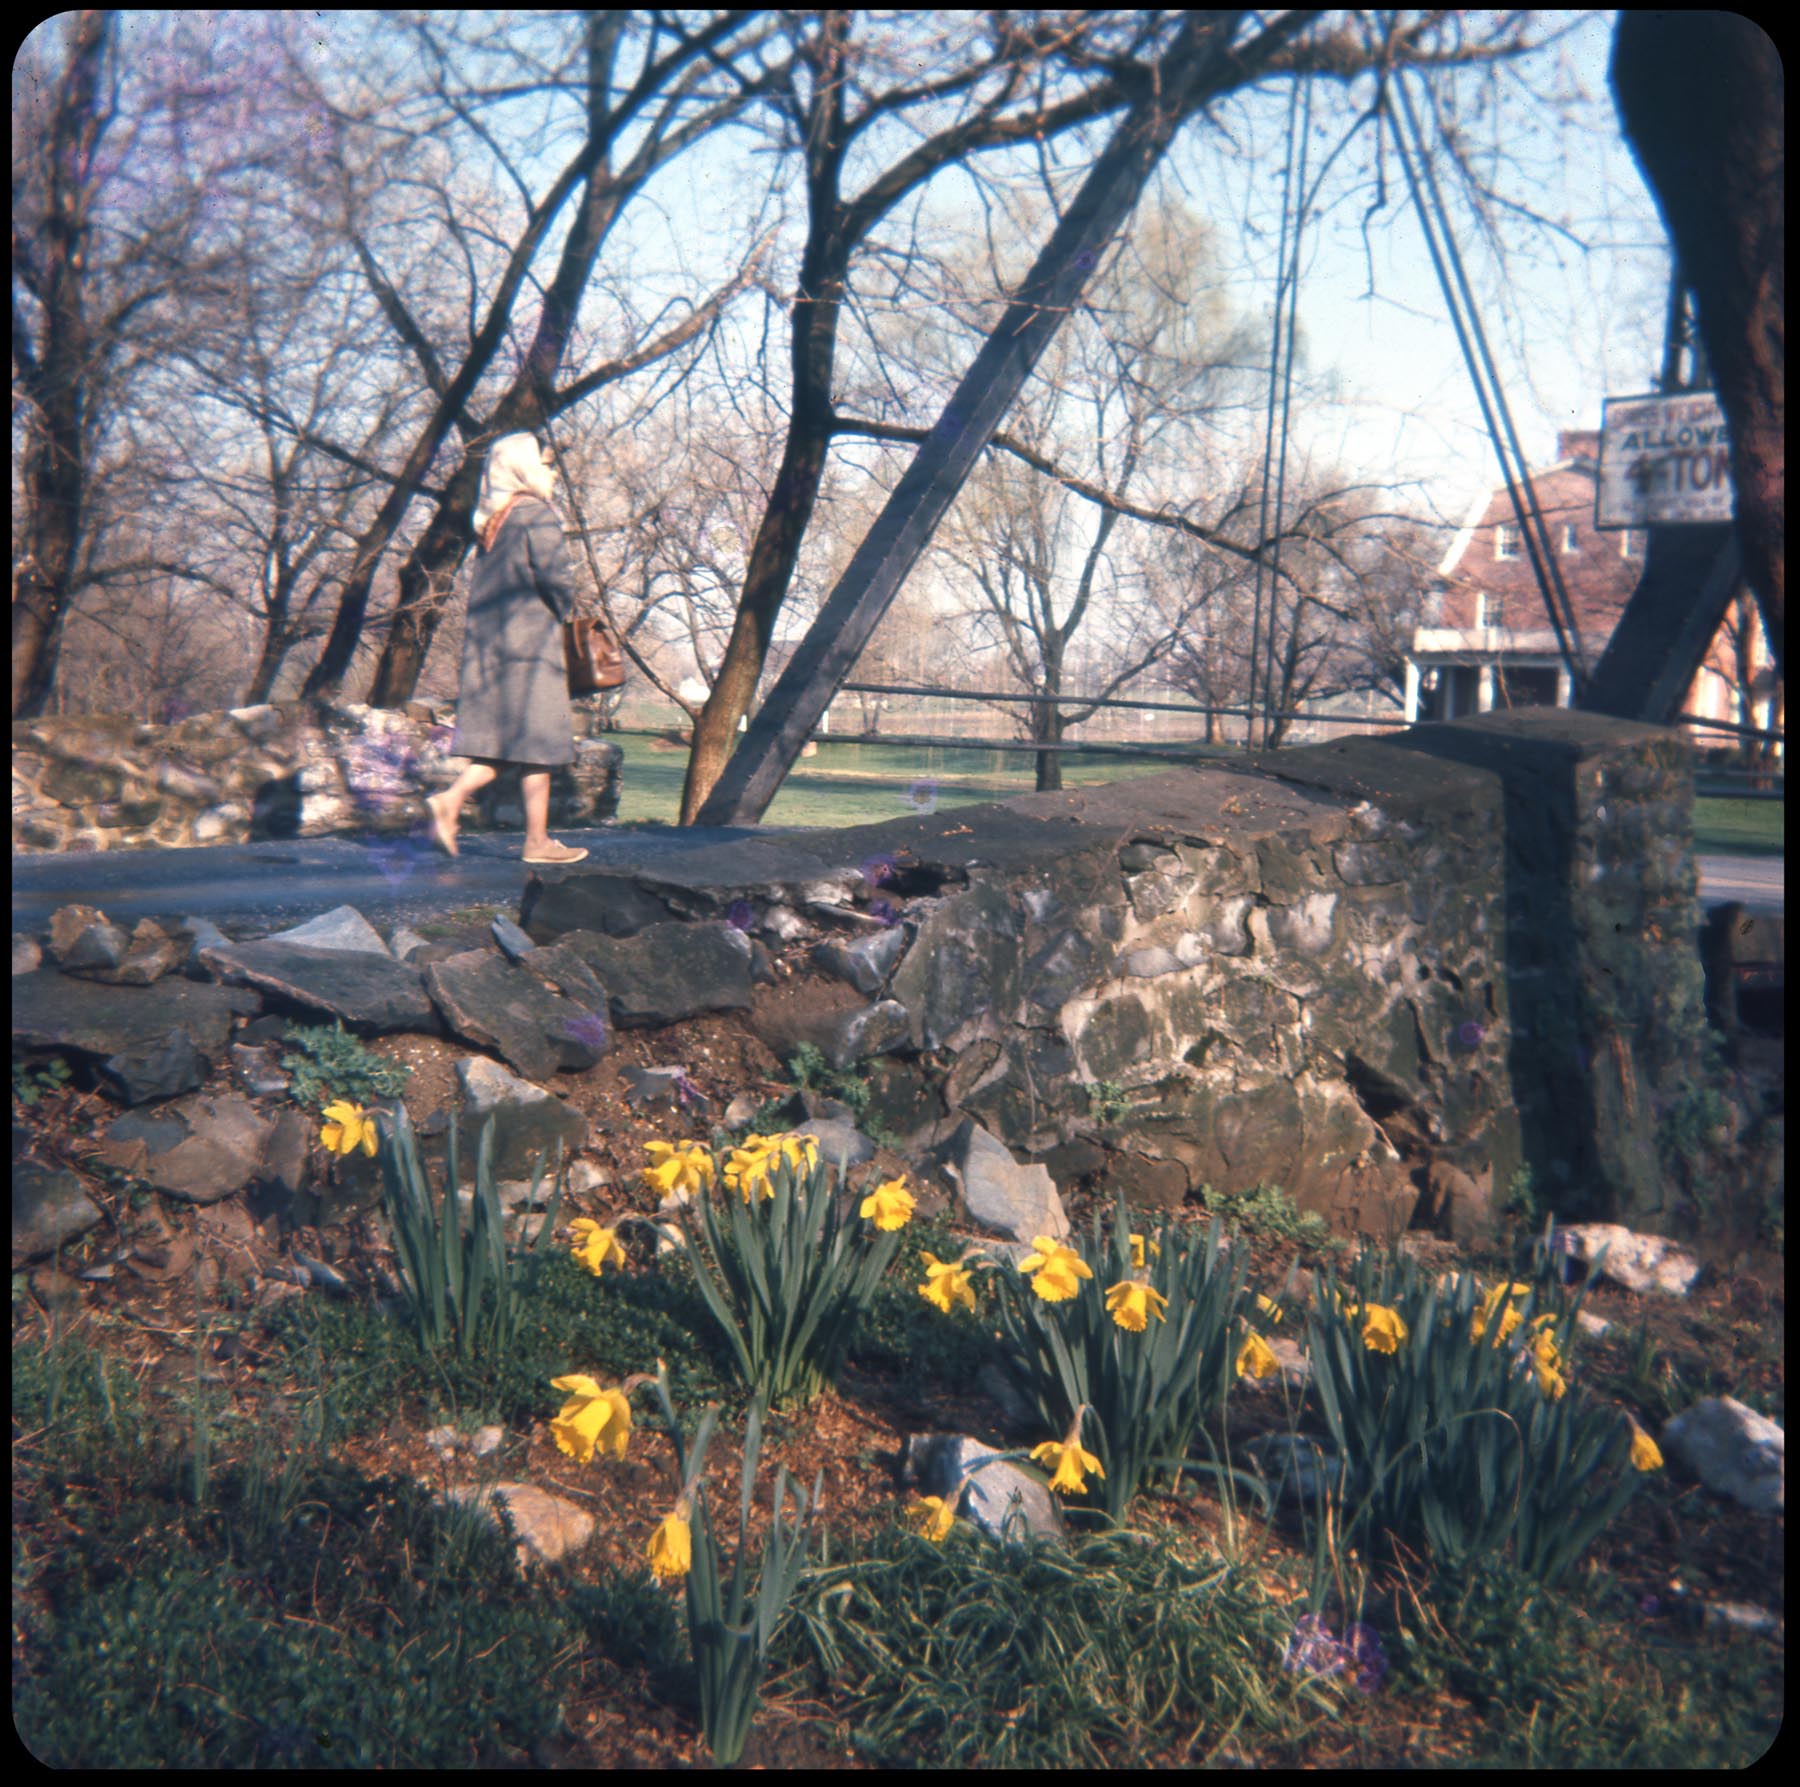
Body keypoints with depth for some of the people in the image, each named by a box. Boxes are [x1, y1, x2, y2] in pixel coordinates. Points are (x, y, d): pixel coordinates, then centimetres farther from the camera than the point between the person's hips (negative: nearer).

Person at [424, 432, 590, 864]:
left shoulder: (490, 521, 15)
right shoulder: (537, 516, -9)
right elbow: (556, 576, -20)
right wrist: (564, 609, 1)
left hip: (485, 643, 8)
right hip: (529, 642, -8)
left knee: (499, 739, 11)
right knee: (537, 743, -1)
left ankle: (450, 800, -9)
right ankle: (537, 841, 3)